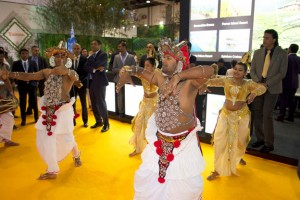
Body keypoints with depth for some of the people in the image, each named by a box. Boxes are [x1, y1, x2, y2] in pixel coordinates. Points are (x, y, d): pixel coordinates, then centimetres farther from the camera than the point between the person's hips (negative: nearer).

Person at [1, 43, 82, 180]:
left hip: (63, 111, -4)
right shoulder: (47, 72, 5)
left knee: (66, 139, 7)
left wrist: (66, 71, -50)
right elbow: (27, 76, -1)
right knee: (44, 141, 4)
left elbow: (76, 77, -30)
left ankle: (76, 155, 42)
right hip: (48, 111, 5)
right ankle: (52, 171, 22)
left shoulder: (70, 73, -7)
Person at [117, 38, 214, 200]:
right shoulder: (161, 79, -2)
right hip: (160, 141, 6)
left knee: (187, 184, 14)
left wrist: (178, 76, -44)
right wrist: (127, 71, -12)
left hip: (184, 143, -5)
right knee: (145, 178, 19)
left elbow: (209, 71, -37)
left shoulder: (189, 83, -20)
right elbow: (141, 71, 8)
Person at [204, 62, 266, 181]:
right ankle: (218, 169, 8)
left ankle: (239, 157, 53)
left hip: (242, 116, 0)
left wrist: (254, 93, -42)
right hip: (226, 114, 0)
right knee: (220, 140, -6)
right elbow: (212, 81, -16)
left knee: (240, 139, 18)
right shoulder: (226, 80, -7)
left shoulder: (248, 84, -10)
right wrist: (205, 84, -39)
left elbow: (263, 88, -20)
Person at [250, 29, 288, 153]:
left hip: (272, 88, -4)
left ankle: (269, 144, 6)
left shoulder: (282, 54, -2)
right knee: (257, 114, 5)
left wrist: (267, 84, -17)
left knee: (267, 115, -7)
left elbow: (282, 73, -7)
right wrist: (257, 81, -12)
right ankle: (260, 139, 20)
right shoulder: (257, 53, 7)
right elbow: (252, 70, 6)